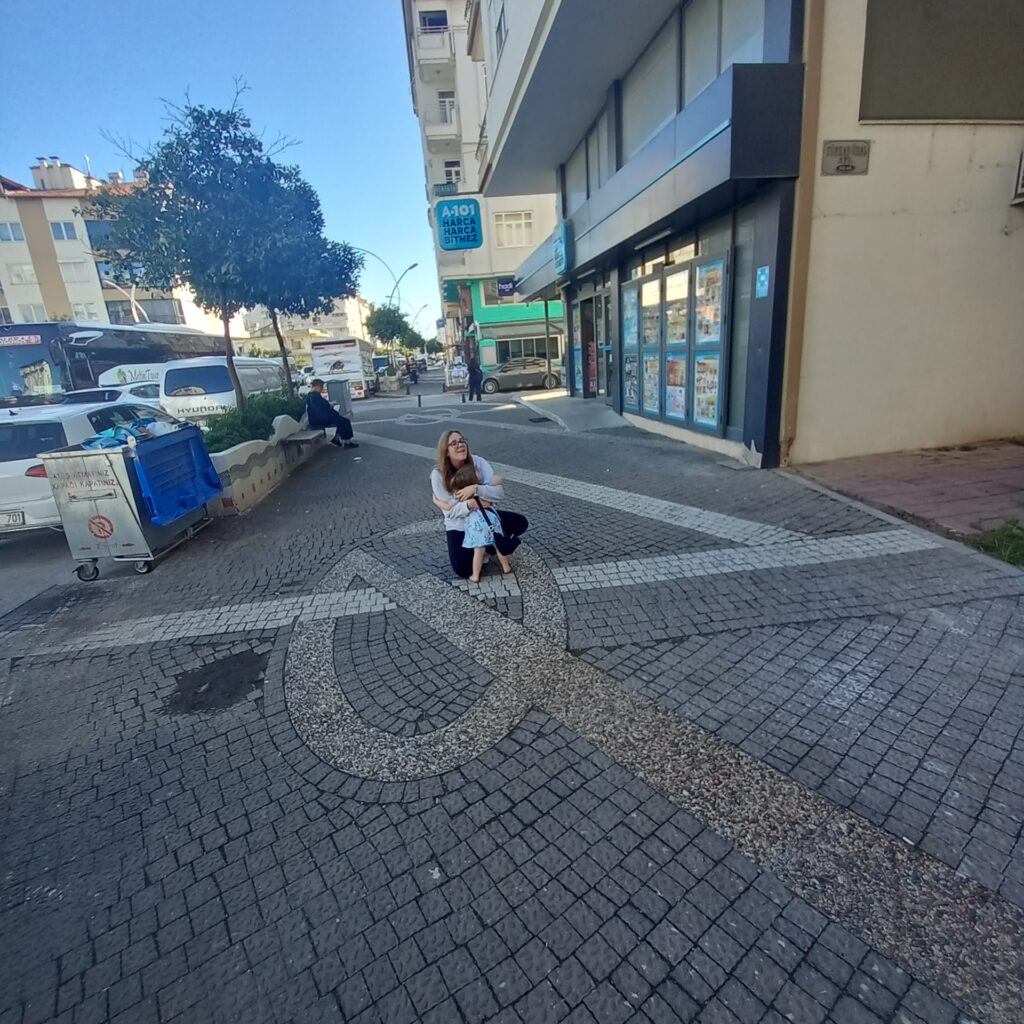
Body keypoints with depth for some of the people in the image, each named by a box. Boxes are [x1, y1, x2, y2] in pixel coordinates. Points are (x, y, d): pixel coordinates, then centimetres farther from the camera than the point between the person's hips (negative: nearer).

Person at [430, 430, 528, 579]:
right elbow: (451, 511, -20)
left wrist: (475, 488, -38)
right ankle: (475, 550, 18)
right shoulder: (438, 474, -19)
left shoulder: (478, 462, -16)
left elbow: (499, 492, -22)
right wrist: (469, 504, -40)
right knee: (463, 570, -17)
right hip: (459, 526, -2)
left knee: (521, 523, -13)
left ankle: (491, 545, 11)